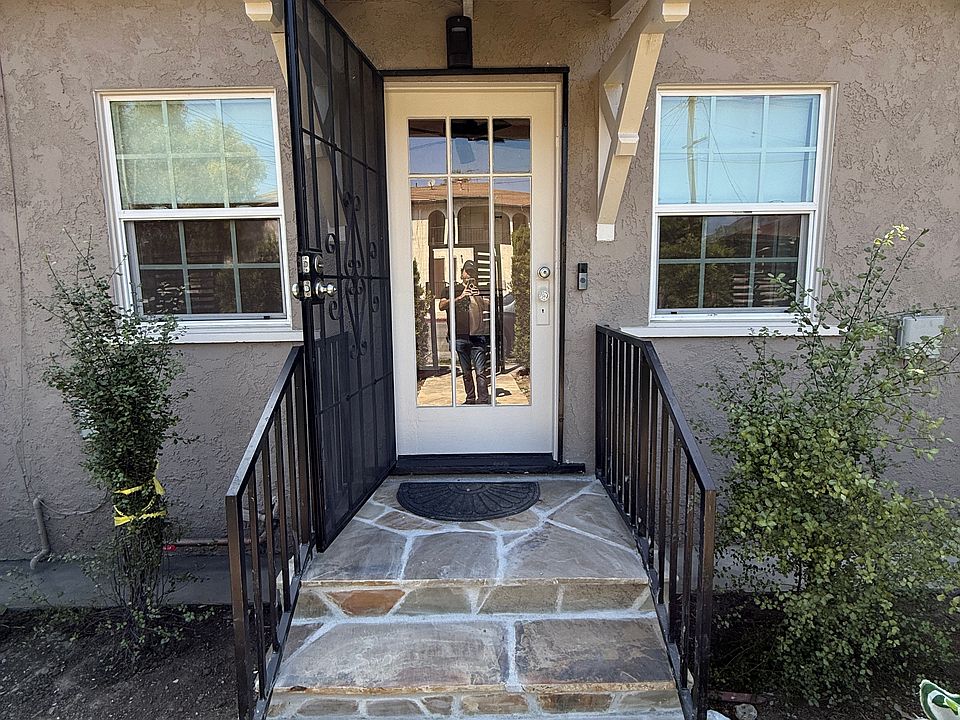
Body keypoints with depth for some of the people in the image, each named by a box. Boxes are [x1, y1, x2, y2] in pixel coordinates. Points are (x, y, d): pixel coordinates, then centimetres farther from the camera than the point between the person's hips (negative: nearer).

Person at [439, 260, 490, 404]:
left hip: (477, 336, -1)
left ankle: (483, 400, -8)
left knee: (480, 371, -8)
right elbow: (442, 305, -2)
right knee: (466, 372, 11)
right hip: (460, 337, 1)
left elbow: (490, 305, 6)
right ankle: (470, 399, 22)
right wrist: (460, 297, -12)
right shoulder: (453, 289, 12)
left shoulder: (481, 290, 14)